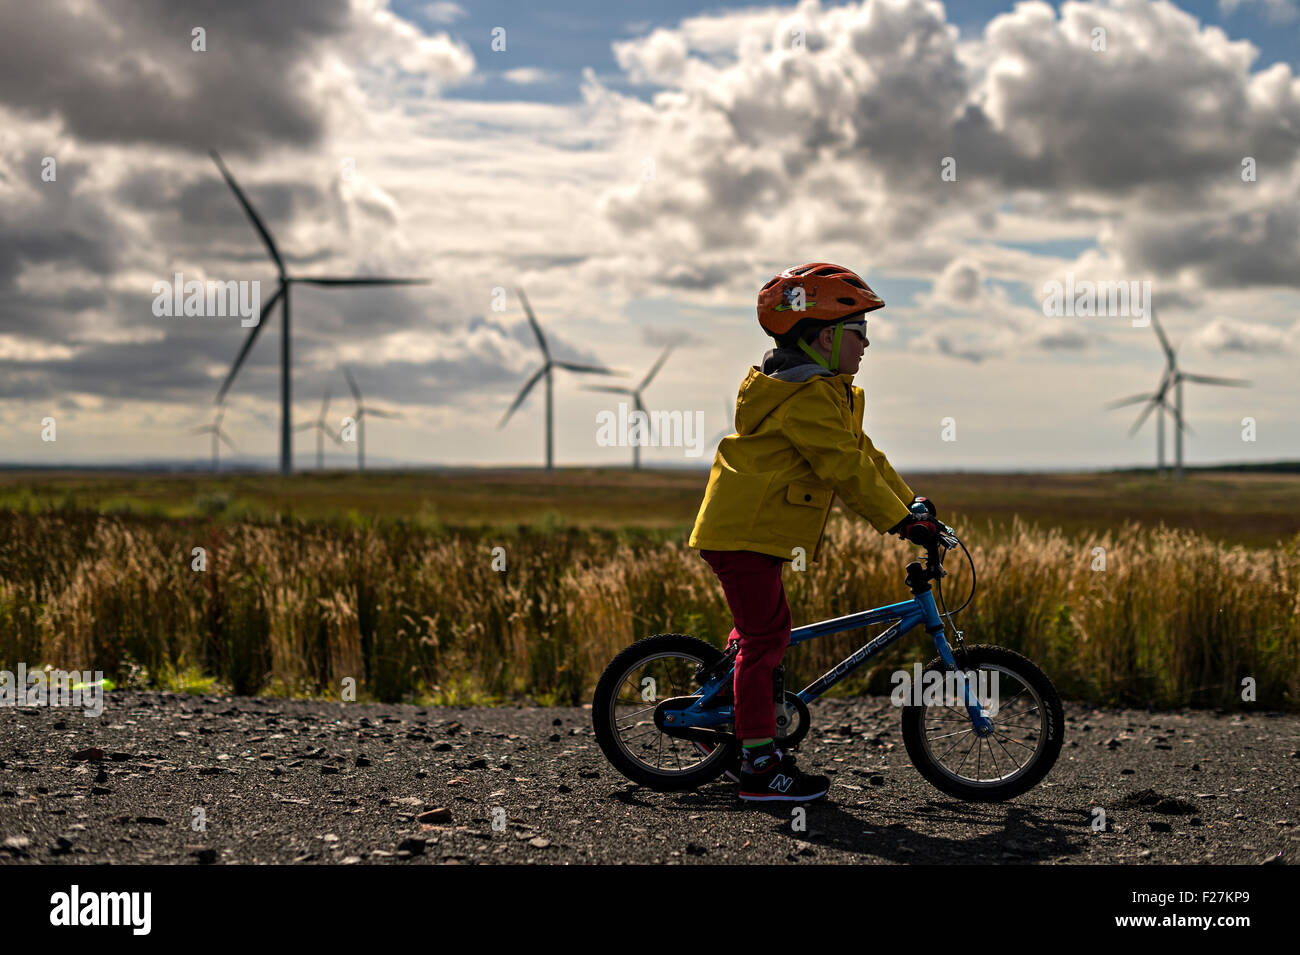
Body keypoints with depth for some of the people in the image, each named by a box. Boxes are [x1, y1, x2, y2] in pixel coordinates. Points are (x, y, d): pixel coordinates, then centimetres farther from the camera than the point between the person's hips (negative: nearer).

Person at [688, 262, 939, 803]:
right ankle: (759, 767, -7)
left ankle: (734, 730, 32)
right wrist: (900, 521, -20)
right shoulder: (808, 397, -20)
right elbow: (847, 469, -23)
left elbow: (863, 453, 17)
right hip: (743, 534, -11)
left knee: (765, 629, 20)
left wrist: (913, 504, 11)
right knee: (764, 638, -9)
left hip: (749, 530, 11)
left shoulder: (826, 392, 16)